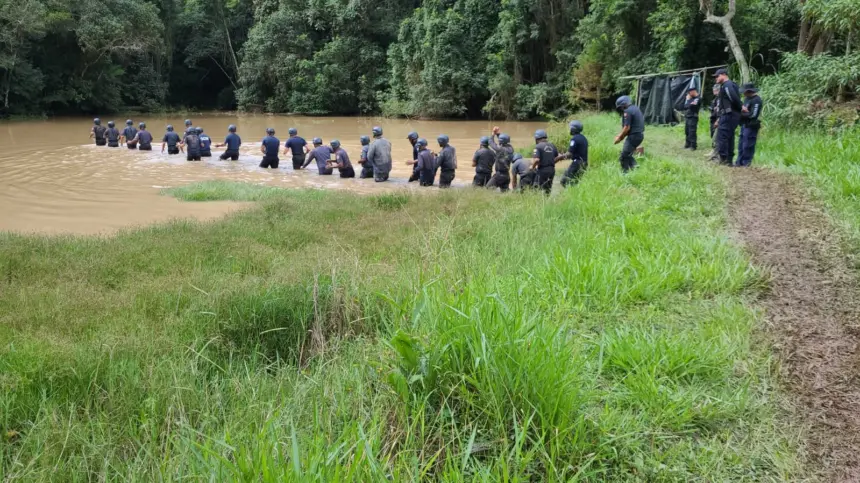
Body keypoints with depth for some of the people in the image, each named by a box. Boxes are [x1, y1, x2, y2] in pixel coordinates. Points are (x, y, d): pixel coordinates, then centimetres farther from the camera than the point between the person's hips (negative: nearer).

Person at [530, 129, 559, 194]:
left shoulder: (538, 146, -11)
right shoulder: (552, 145, 9)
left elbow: (536, 160, -20)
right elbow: (557, 158, 13)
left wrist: (532, 167, -4)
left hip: (543, 170, -6)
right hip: (552, 169, 6)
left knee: (542, 188, 0)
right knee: (549, 188, 16)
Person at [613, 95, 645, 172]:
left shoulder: (627, 111, -14)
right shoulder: (635, 108, 16)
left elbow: (627, 127, -18)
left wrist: (619, 138, -6)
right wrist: (621, 135, 17)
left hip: (634, 136, -10)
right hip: (640, 135, 10)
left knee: (624, 156, -4)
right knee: (628, 154, 21)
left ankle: (624, 173, -2)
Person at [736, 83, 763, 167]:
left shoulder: (756, 100, -14)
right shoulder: (747, 98, 14)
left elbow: (753, 115, -19)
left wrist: (741, 114, -12)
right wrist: (740, 111, -2)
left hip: (751, 126, -10)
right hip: (744, 125, 10)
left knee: (748, 145, -7)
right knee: (741, 144, 12)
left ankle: (746, 163, -2)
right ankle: (739, 162, 17)